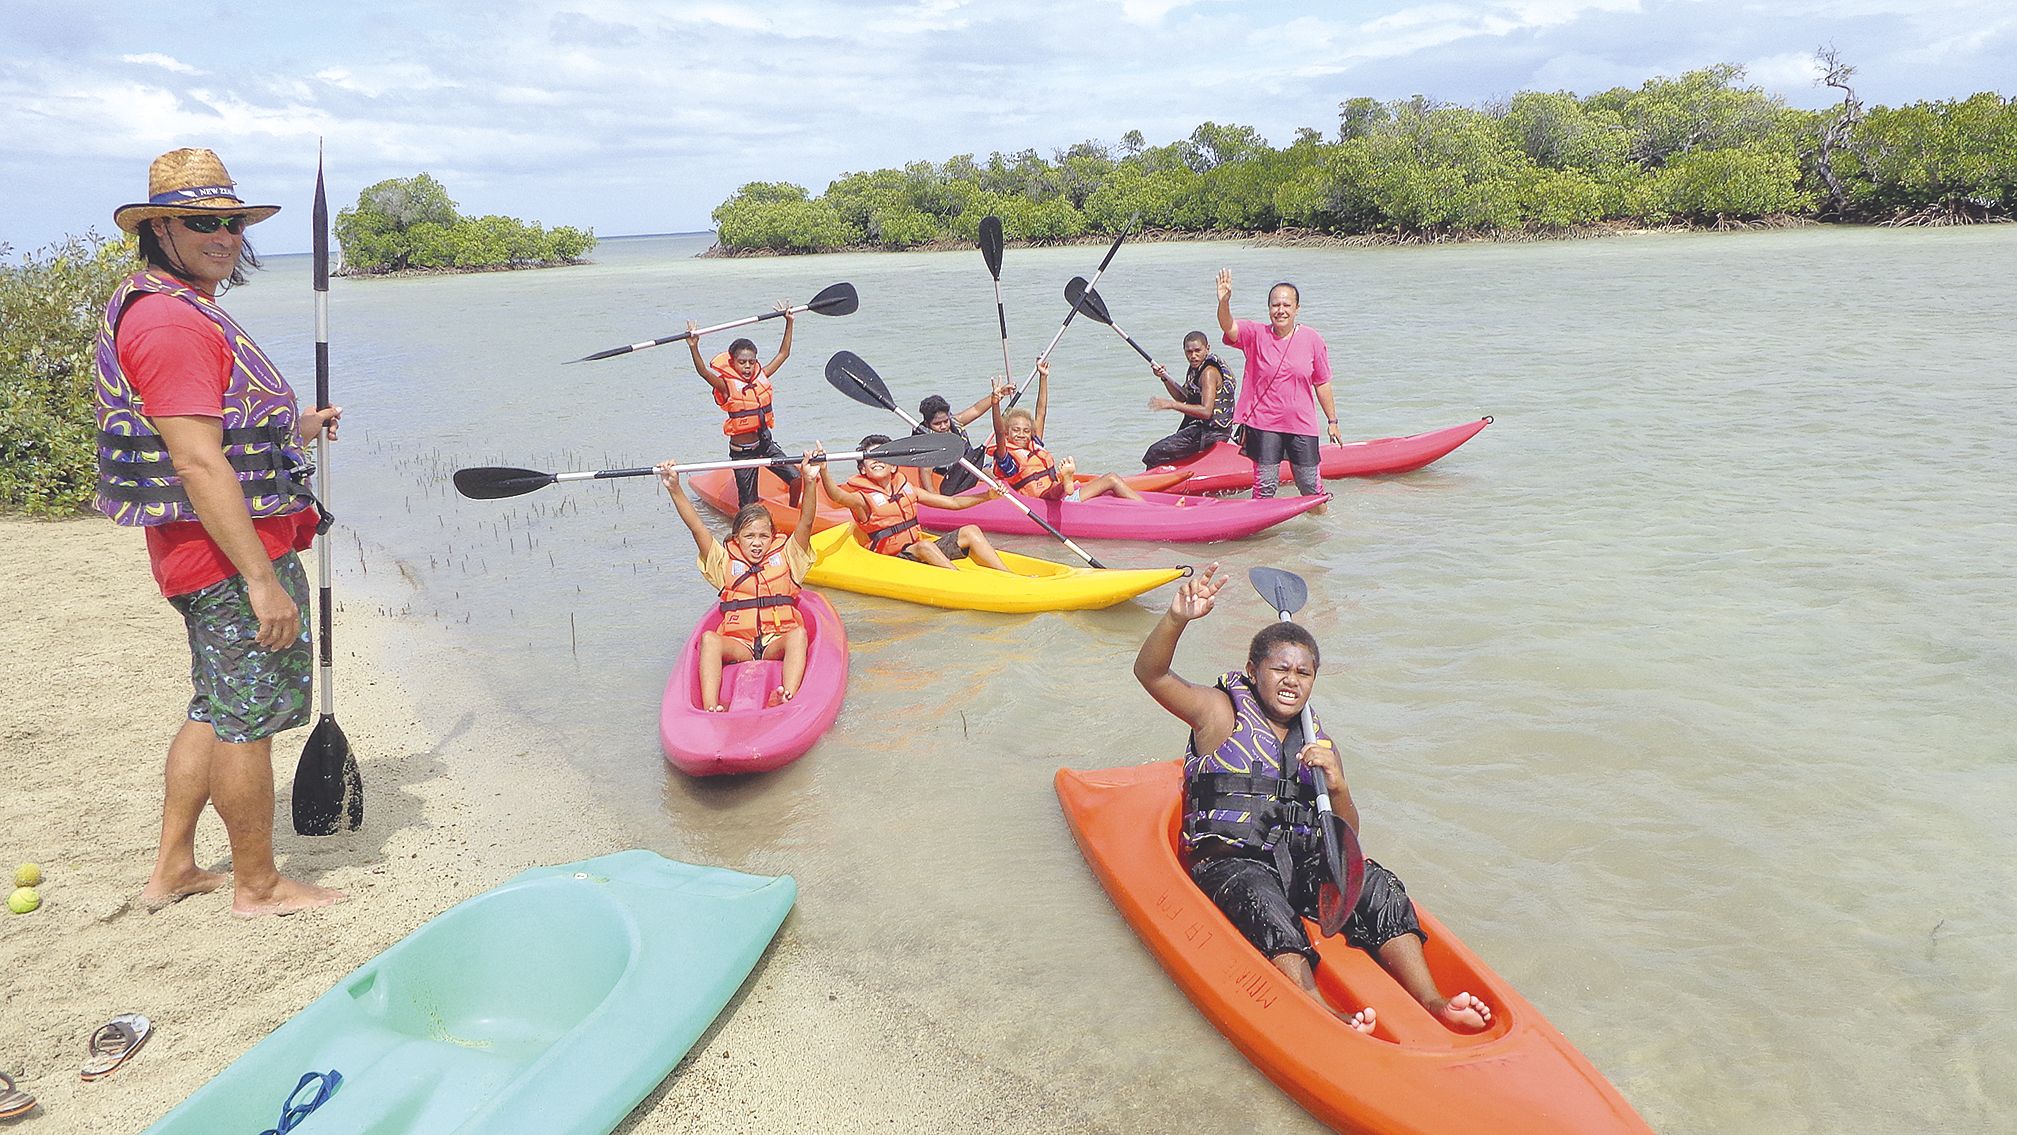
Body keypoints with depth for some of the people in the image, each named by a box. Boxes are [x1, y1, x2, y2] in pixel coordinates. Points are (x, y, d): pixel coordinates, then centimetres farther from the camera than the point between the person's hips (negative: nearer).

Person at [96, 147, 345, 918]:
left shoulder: (183, 311, 17)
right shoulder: (172, 321, -17)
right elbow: (197, 463, -25)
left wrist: (294, 429, 28)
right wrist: (263, 579, -26)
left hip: (211, 555, 11)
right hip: (231, 555, -11)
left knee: (217, 709, 20)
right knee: (248, 716, 1)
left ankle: (172, 869, 31)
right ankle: (258, 885, 15)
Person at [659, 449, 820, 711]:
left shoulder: (786, 556, 15)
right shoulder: (725, 562, 17)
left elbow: (806, 522, 1)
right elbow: (697, 527, 7)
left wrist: (809, 481, -14)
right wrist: (675, 490, -4)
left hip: (777, 642, 0)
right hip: (738, 644, 1)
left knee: (798, 635, -33)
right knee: (709, 639, -30)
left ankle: (788, 699, -53)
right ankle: (710, 708, -46)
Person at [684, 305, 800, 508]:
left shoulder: (761, 376, 2)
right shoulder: (727, 386, -12)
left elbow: (783, 353, 9)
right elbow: (703, 371, -28)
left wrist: (789, 322, 8)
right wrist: (693, 347, -43)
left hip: (765, 442, 5)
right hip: (742, 451, -4)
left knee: (797, 479, -5)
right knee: (749, 504, 2)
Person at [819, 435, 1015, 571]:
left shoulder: (905, 488, 12)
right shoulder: (862, 498, -5)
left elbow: (953, 502, 15)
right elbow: (836, 496, -29)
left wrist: (988, 496, 5)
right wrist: (824, 470, -48)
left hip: (922, 554, 6)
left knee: (970, 531, -6)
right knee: (924, 546, -35)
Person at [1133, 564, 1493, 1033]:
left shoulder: (1317, 742, 16)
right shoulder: (1222, 712, 1)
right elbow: (1150, 672, -14)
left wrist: (1337, 787, -11)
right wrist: (1177, 619, -34)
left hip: (1304, 861, 5)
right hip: (1230, 861, -5)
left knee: (1378, 885, -20)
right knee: (1264, 903, -37)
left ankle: (1432, 1002, -27)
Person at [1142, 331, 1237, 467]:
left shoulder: (1209, 372, -19)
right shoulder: (1196, 368, 11)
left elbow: (1206, 412, -27)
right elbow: (1182, 397, 20)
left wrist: (1172, 404, -29)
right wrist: (1165, 378, 5)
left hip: (1209, 432, -11)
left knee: (1154, 454, -13)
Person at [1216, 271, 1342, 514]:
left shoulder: (1313, 340, -1)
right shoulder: (1256, 335, -3)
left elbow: (1322, 384, 6)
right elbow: (1228, 326, -22)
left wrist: (1332, 421, 9)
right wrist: (1224, 302, -43)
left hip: (1302, 425, 1)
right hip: (1263, 423, -1)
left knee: (1310, 487, 7)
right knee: (1264, 486, 3)